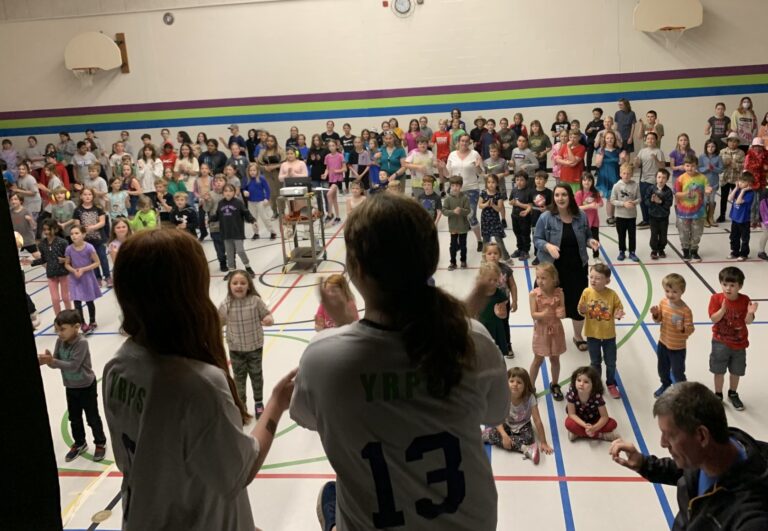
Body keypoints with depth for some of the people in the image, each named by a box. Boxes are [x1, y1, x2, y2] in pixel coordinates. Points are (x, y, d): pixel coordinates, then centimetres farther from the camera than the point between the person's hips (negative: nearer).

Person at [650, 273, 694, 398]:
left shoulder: (685, 310, -26)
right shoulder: (663, 302, -9)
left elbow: (690, 329, -20)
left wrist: (682, 328, -41)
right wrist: (655, 314, -16)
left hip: (677, 348, -6)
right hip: (663, 343, 6)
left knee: (678, 373, 10)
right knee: (662, 368, 26)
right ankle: (665, 385, 52)